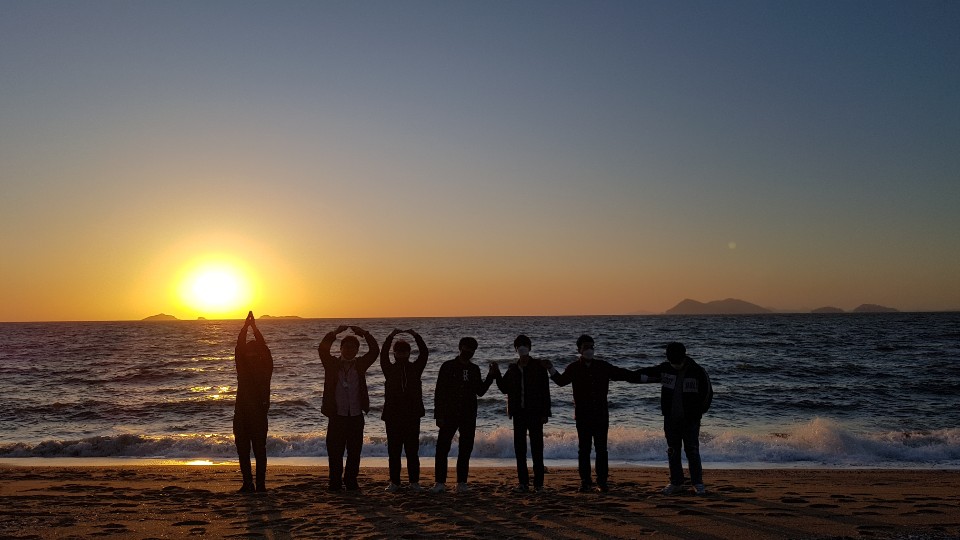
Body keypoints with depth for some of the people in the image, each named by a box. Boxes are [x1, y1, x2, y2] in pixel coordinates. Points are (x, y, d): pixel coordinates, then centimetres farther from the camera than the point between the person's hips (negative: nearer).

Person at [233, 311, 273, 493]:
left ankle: (260, 483, 2)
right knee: (242, 450, 5)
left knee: (259, 450, -2)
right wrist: (246, 327, -11)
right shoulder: (243, 366, 8)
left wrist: (253, 328, -13)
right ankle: (247, 483, 12)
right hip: (241, 413, 4)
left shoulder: (265, 367, 2)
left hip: (259, 414, -3)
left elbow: (264, 349, -11)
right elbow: (239, 348, -3)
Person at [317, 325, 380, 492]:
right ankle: (335, 483, 12)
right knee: (335, 452, 2)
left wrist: (364, 333, -13)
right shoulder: (332, 364, 4)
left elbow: (375, 351, -4)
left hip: (356, 416, 2)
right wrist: (335, 333, -20)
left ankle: (351, 481, 17)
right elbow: (322, 349, -12)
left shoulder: (360, 364, 8)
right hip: (337, 416, -1)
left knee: (354, 452, 7)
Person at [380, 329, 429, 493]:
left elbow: (424, 354, -6)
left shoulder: (415, 368, 7)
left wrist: (416, 336, -17)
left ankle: (414, 482, 10)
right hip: (393, 416, 0)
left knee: (412, 451, 3)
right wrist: (391, 337, -21)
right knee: (393, 451, 4)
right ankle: (394, 482, 11)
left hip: (412, 416, 0)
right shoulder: (390, 369, 5)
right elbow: (383, 355, -11)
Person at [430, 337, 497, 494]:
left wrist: (490, 376, 0)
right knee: (442, 448, -6)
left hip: (469, 416, 3)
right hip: (449, 414, -3)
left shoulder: (474, 369, 11)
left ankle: (462, 483, 10)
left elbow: (480, 391, 12)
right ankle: (440, 482, 2)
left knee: (465, 450, 4)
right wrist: (439, 415, -9)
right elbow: (439, 392, -3)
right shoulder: (448, 366, -1)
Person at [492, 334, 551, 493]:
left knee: (536, 447, -2)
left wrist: (545, 413, -8)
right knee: (519, 448, 4)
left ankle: (538, 482, 4)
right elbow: (505, 389, 13)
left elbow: (545, 391, -3)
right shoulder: (512, 369, 12)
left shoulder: (539, 367, -1)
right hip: (519, 412, 4)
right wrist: (497, 374, 1)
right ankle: (523, 482, 11)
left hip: (535, 412, -4)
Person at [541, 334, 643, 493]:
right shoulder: (574, 368, 4)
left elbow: (621, 374, 10)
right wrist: (551, 369, -22)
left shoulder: (603, 366, 7)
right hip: (582, 415, -1)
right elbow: (561, 381, -8)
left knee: (601, 449, 1)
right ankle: (585, 482, 9)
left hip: (601, 414, 1)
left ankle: (602, 482, 7)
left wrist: (641, 377, 5)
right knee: (584, 449, 2)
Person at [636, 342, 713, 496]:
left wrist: (698, 412, 1)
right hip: (670, 419, 3)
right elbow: (646, 374, 1)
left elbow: (707, 393, -1)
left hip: (690, 420, -3)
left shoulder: (697, 371, -10)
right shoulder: (665, 369, -2)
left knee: (692, 451, -3)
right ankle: (676, 483, 18)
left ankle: (698, 483, 10)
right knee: (673, 452, 8)